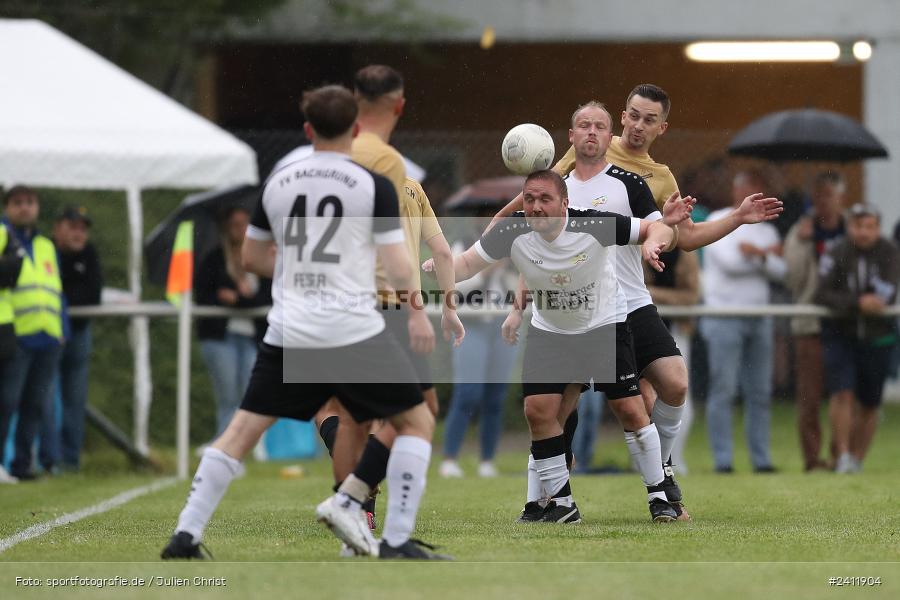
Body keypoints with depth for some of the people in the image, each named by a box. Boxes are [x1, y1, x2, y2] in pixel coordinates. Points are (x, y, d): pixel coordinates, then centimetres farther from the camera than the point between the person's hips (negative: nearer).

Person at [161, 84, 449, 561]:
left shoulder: (277, 184, 9)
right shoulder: (375, 186, -3)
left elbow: (251, 258, 20)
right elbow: (398, 268, -5)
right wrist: (415, 307, 15)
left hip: (288, 333, 4)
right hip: (355, 332, -4)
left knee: (243, 430, 12)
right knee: (416, 422, 10)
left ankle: (185, 536, 5)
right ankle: (396, 542, 0)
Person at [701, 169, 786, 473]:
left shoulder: (766, 229, 17)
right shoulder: (718, 221, 1)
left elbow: (779, 270, 4)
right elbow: (728, 261, -13)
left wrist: (754, 252, -13)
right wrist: (766, 254, 0)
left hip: (759, 318, 5)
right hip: (724, 318, -5)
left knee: (760, 392, 4)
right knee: (723, 389, -7)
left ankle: (761, 459, 6)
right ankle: (722, 460, -6)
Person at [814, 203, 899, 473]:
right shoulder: (836, 255, -9)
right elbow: (822, 294, -18)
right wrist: (857, 302, -31)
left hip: (877, 337, 1)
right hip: (840, 333, -1)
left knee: (868, 405, 5)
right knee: (843, 393, -16)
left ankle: (857, 459, 18)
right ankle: (843, 455, -12)